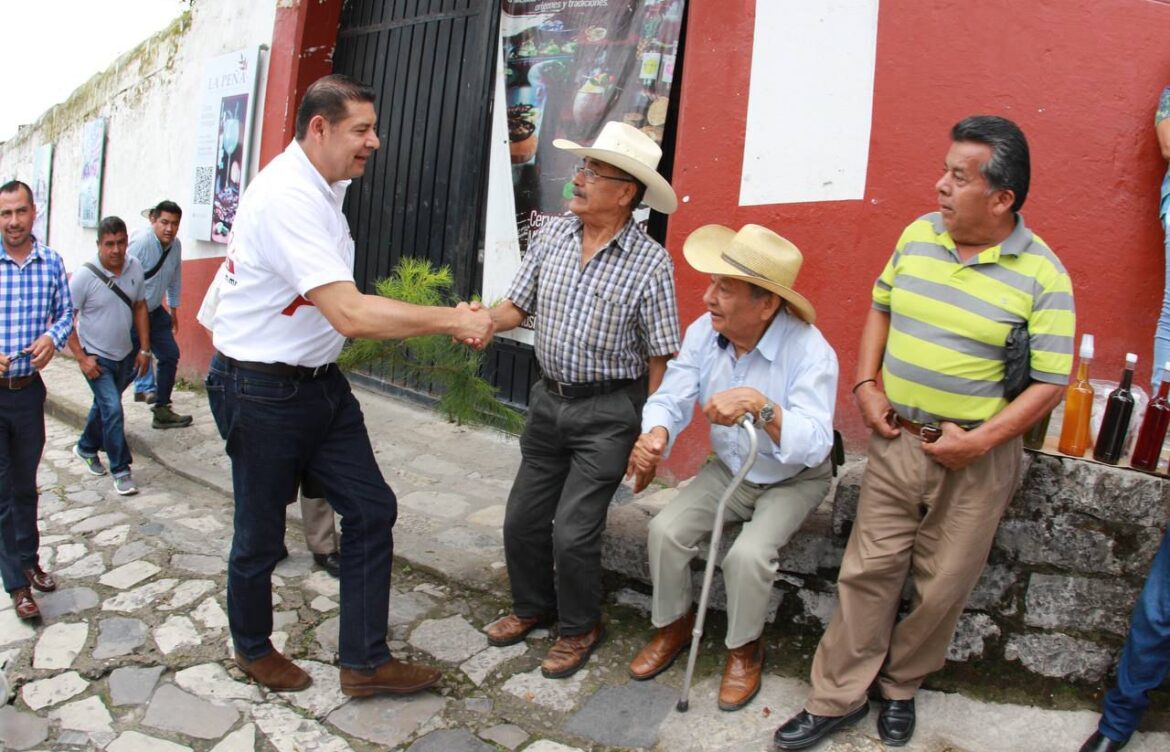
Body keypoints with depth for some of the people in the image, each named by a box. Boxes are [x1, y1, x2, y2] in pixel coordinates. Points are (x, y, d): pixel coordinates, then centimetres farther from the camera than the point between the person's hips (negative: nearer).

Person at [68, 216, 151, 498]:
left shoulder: (135, 268, -5)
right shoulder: (85, 276, -19)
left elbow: (140, 308, 6)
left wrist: (144, 349, 4)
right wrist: (81, 358, -17)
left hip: (125, 355, 5)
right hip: (96, 358, -5)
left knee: (105, 405, 22)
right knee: (112, 410, -12)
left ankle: (86, 447, 45)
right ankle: (121, 470, 0)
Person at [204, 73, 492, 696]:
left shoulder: (325, 188, 8)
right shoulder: (287, 197, -24)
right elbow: (351, 315, -34)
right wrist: (451, 321, -27)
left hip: (319, 381, 9)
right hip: (259, 392, -9)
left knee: (371, 509, 6)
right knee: (261, 534, 10)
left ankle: (364, 662, 18)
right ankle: (253, 648, 37)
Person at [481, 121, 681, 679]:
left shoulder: (651, 264, -13)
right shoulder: (551, 236, 0)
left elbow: (660, 359, -9)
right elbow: (517, 306, 7)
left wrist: (648, 436, -8)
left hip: (608, 411, -5)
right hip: (549, 399, 5)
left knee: (573, 531, -5)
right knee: (522, 519, 12)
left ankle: (580, 627, 23)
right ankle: (533, 606, 39)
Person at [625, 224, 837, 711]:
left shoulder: (809, 351, -29)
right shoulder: (703, 332, -14)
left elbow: (814, 445, -38)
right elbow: (671, 399, -16)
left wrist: (760, 404, -53)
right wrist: (655, 435, -39)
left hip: (793, 480, -4)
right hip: (728, 470, 5)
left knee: (748, 554, -26)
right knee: (665, 529, -13)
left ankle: (745, 649, 5)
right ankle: (674, 625, 15)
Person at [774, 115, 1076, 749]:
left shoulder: (1041, 275, -11)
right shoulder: (918, 234, 2)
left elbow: (1050, 383, -10)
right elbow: (880, 309, 14)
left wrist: (980, 440, -18)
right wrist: (866, 385, 1)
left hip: (974, 456, -3)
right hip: (896, 440, 3)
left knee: (942, 585, 10)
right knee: (867, 569, 7)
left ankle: (900, 687, 35)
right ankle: (838, 697, 22)